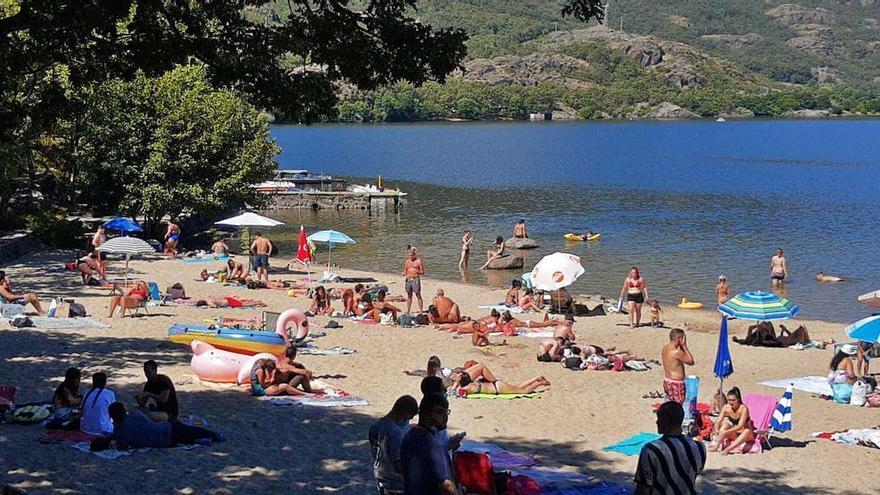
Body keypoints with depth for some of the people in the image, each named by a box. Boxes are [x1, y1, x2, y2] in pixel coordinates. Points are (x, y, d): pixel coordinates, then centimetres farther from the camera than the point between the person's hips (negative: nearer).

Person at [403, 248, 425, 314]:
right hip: (408, 279, 5)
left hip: (416, 279, -5)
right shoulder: (407, 261, 12)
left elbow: (423, 272, -1)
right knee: (409, 296, 11)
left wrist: (418, 272, -22)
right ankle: (408, 311, 16)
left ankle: (420, 311, -3)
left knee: (418, 296, -5)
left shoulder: (418, 261, -2)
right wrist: (404, 273, -4)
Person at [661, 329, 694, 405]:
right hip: (676, 383, -9)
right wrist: (684, 346, -9)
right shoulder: (676, 352, -23)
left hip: (667, 381, 9)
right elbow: (691, 361, -11)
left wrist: (681, 347, 4)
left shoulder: (665, 348, 5)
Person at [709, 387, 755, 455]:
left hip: (745, 433, -4)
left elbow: (740, 426, -30)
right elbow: (718, 422, -12)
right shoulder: (726, 408, -10)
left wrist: (726, 432, -41)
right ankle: (716, 445, -38)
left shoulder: (743, 408, -22)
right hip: (734, 434, 4)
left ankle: (727, 449, -49)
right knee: (725, 424, -22)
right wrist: (716, 430, -35)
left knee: (747, 431, -37)